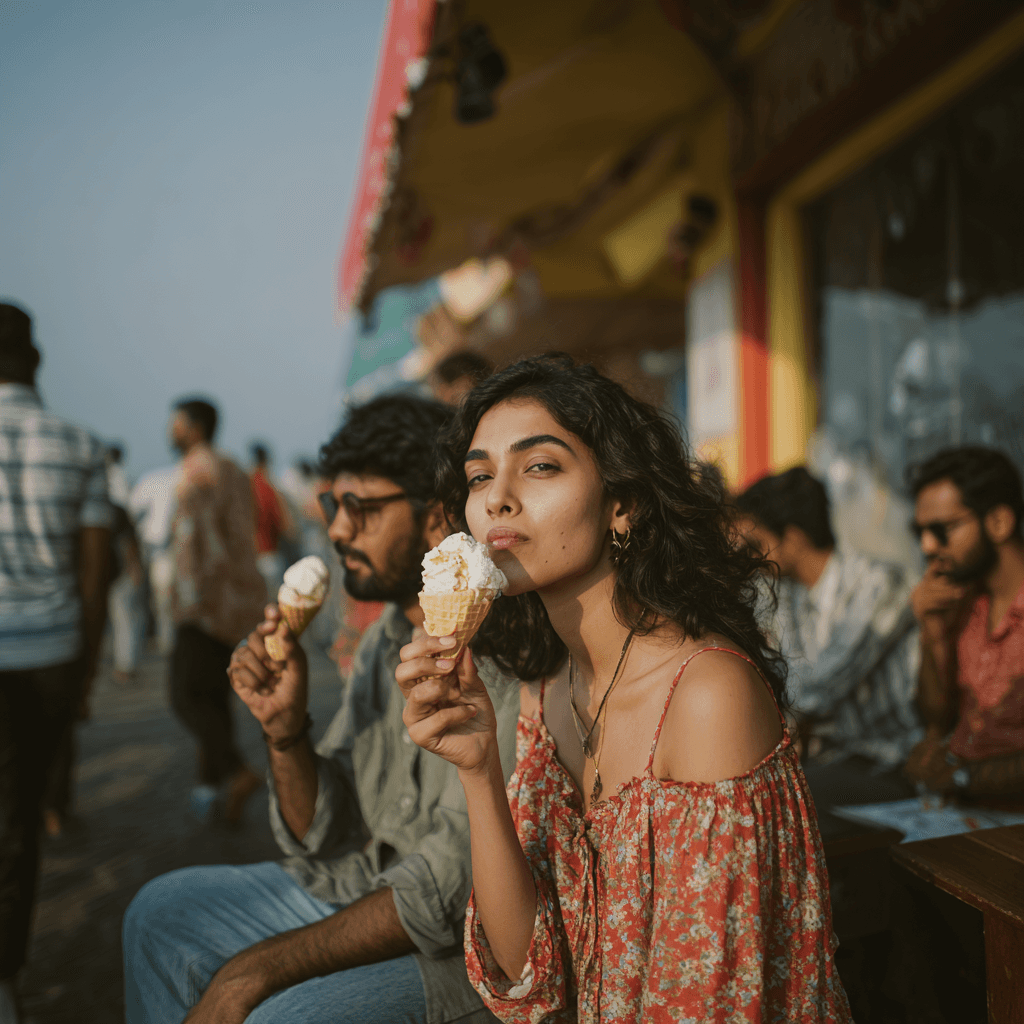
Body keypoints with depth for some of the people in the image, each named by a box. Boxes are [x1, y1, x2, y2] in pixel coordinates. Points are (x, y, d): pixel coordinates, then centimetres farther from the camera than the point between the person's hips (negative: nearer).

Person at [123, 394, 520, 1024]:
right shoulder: (382, 646, 4)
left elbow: (456, 884, -25)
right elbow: (325, 843, 6)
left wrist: (260, 968, -20)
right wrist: (285, 727, -12)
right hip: (366, 894, 8)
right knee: (162, 914, 10)